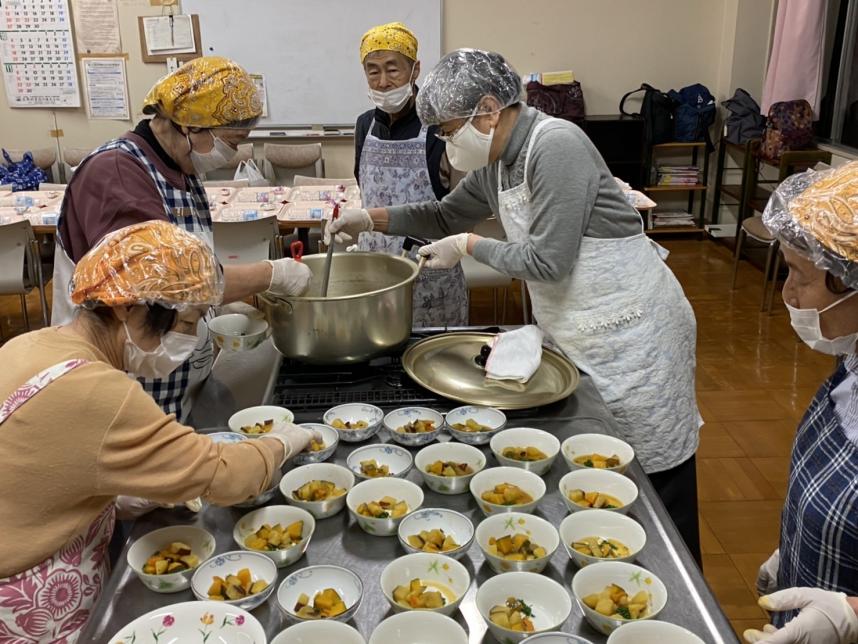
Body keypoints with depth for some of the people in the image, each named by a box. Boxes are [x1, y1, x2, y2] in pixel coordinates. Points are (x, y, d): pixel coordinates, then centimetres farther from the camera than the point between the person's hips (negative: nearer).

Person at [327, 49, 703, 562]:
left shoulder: (556, 146, -22)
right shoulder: (494, 163, 6)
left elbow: (547, 260, -24)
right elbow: (446, 215, 21)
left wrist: (469, 247, -11)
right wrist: (371, 219, 10)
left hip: (630, 330, -8)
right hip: (576, 335, 9)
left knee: (654, 477, 4)